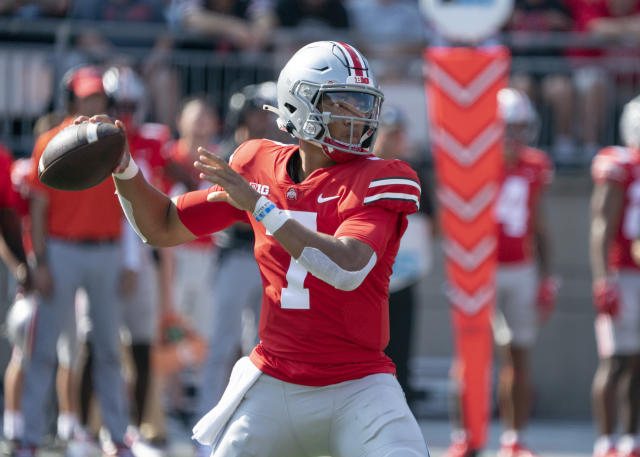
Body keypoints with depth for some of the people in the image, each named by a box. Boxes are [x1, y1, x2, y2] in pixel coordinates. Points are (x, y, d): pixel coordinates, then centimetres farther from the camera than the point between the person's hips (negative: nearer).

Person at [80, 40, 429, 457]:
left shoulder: (377, 182, -8)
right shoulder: (260, 168, 5)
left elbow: (346, 270, -25)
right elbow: (163, 228, 16)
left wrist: (260, 206, -23)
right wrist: (123, 167, 0)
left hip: (357, 387, -3)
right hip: (274, 386, 3)